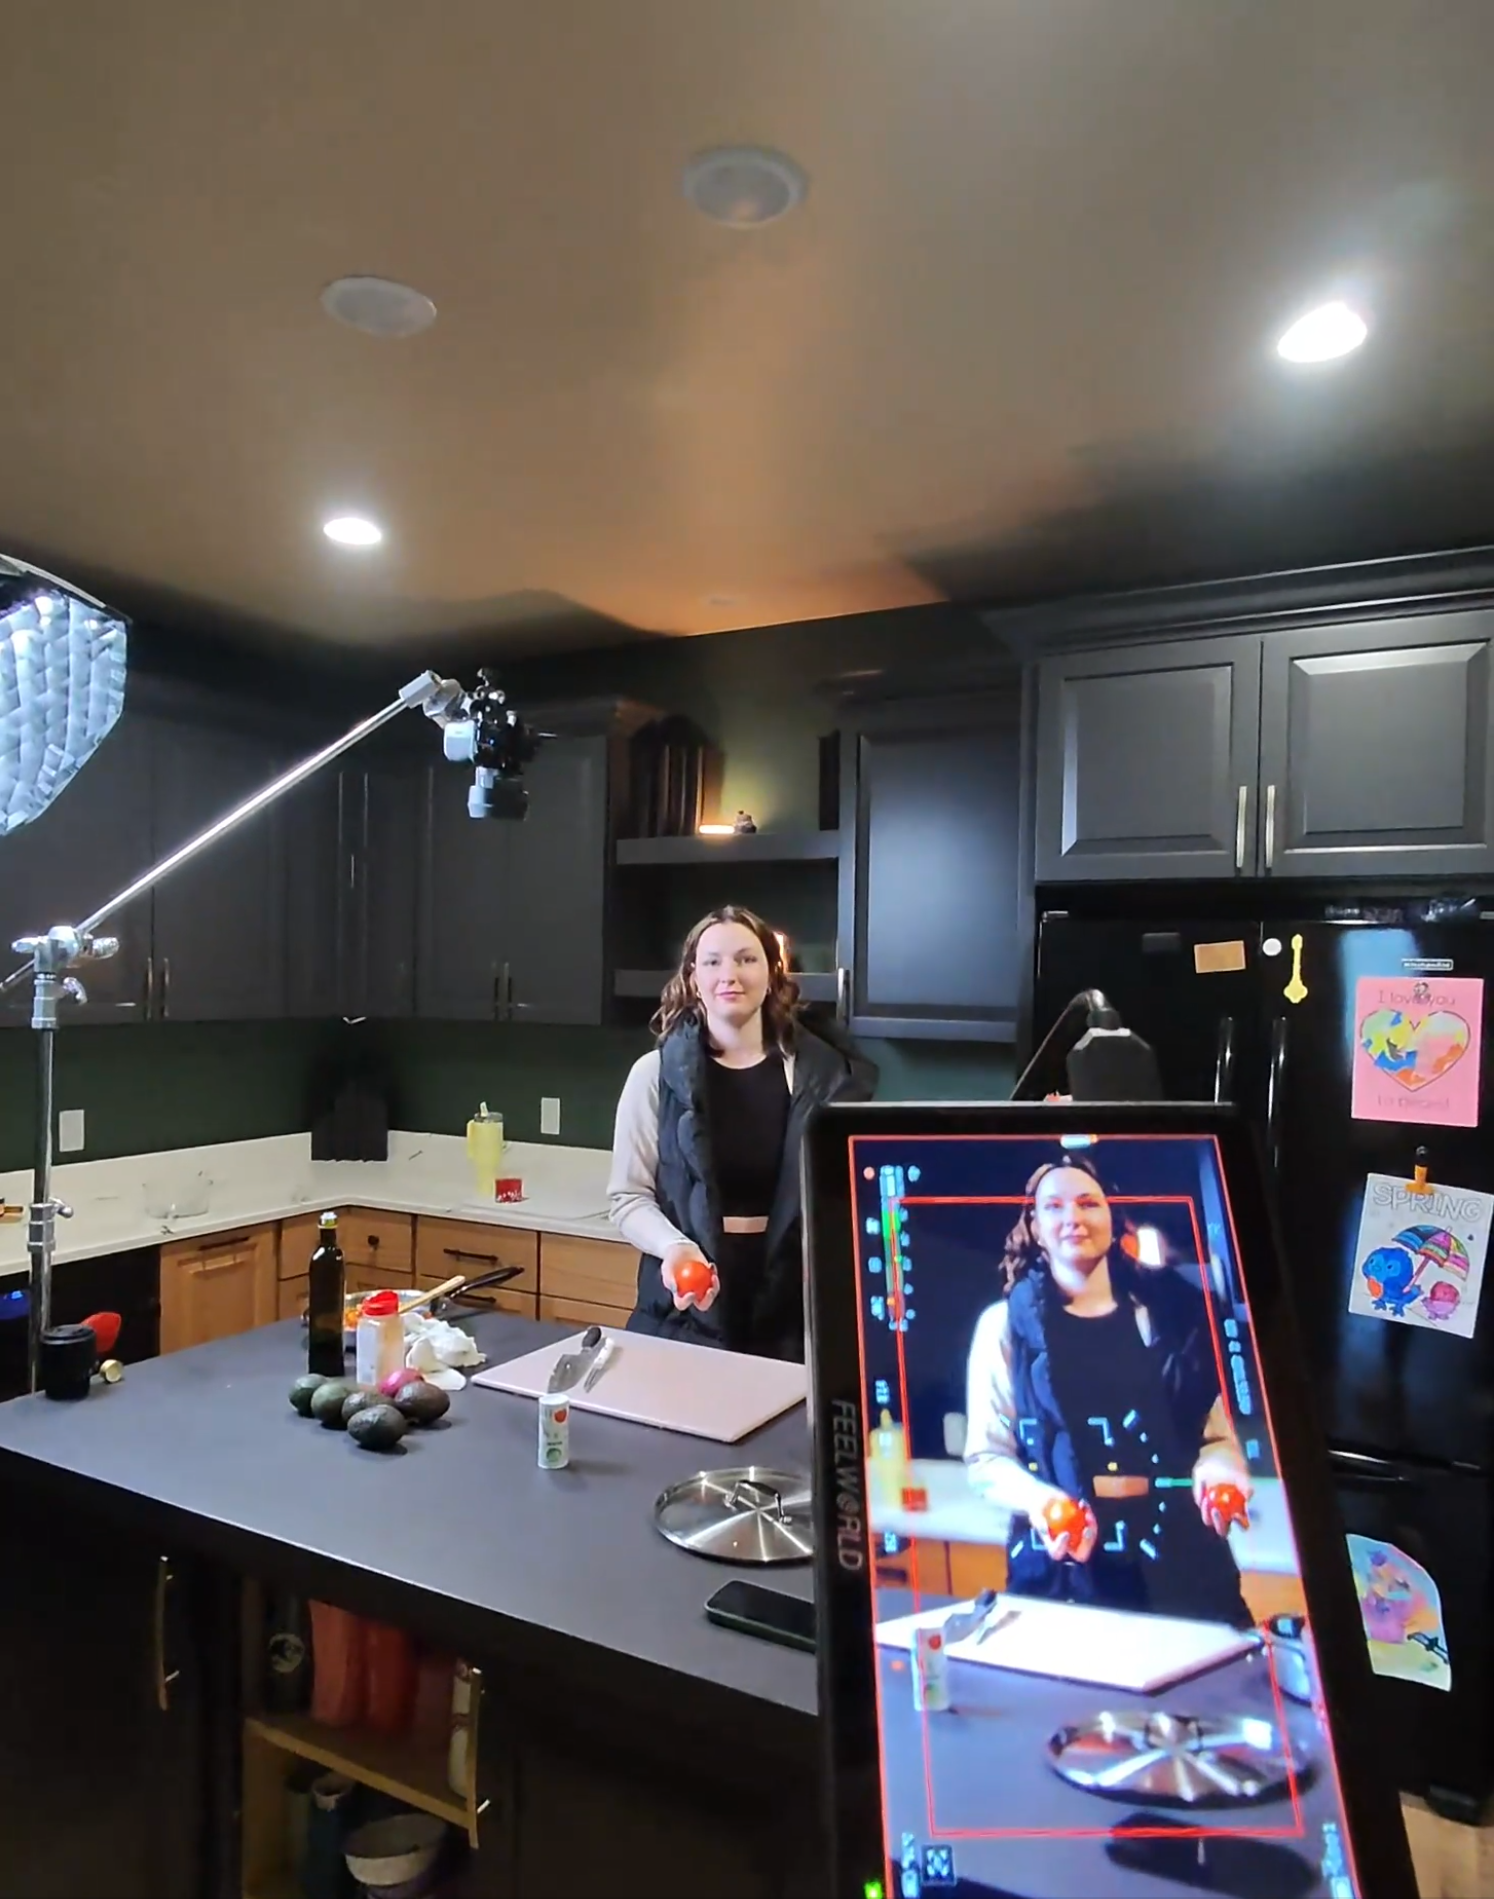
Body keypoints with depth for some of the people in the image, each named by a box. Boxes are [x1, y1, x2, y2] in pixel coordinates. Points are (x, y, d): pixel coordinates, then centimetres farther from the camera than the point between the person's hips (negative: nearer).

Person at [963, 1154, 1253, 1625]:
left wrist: (1217, 1471, -10)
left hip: (1181, 1561, 2)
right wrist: (1040, 1501, -17)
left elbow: (1216, 1433, 11)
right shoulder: (1006, 1324, 1)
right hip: (1063, 1572, -1)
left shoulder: (1167, 1311, 6)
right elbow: (986, 1454, 1)